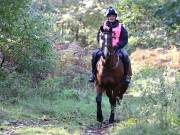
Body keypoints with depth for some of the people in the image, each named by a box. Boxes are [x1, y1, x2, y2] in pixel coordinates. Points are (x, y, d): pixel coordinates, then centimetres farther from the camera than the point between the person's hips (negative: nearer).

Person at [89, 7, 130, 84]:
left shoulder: (120, 27, 5)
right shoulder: (104, 26, 9)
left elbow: (124, 40, 1)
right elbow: (99, 37, 9)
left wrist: (117, 46, -13)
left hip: (117, 48, -1)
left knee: (125, 55, -30)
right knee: (95, 54, -25)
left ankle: (126, 75, -15)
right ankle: (93, 74, -14)